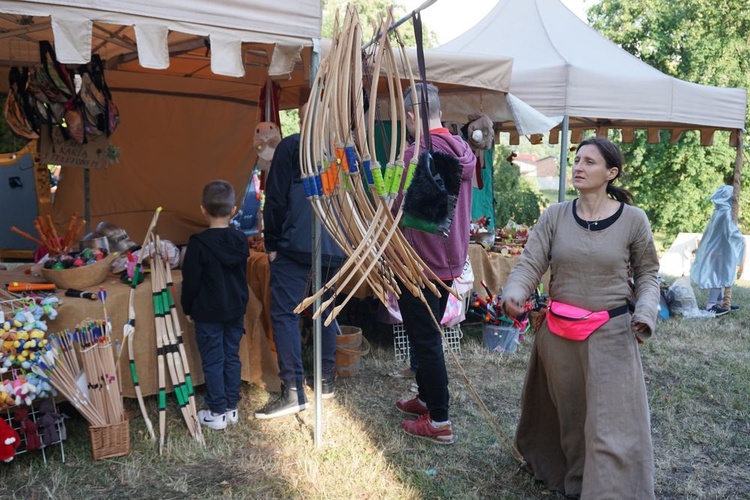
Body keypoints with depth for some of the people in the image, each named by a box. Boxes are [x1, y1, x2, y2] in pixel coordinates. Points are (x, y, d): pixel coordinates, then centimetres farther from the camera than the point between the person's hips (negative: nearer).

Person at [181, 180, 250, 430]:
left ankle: (217, 412, 13)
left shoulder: (199, 243, -17)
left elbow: (190, 280, -12)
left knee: (212, 361, 5)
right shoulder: (241, 240, -1)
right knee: (232, 357, 14)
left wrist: (188, 308, 2)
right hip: (236, 309, 5)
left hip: (208, 313, -5)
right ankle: (231, 407, 23)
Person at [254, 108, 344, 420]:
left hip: (294, 245, -6)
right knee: (326, 311, 15)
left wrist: (272, 243, 0)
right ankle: (326, 382, 22)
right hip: (333, 248, 6)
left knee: (284, 314, -3)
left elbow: (276, 198, -6)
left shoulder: (290, 147, -4)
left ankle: (293, 391, -6)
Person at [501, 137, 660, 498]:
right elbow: (530, 264, -9)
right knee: (565, 417, 19)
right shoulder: (555, 216, -3)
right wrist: (514, 293, -30)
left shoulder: (632, 219, -6)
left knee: (611, 425, -1)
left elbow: (647, 272, 6)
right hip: (558, 333, 3)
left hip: (610, 335, -2)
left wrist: (645, 313, -11)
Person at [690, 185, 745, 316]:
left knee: (719, 275, 15)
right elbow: (731, 232, -22)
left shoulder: (718, 211, 8)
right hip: (721, 249, -9)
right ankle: (711, 305, -3)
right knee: (720, 276, -4)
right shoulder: (726, 211, -19)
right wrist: (742, 239, -5)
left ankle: (720, 302, 24)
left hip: (715, 248, 9)